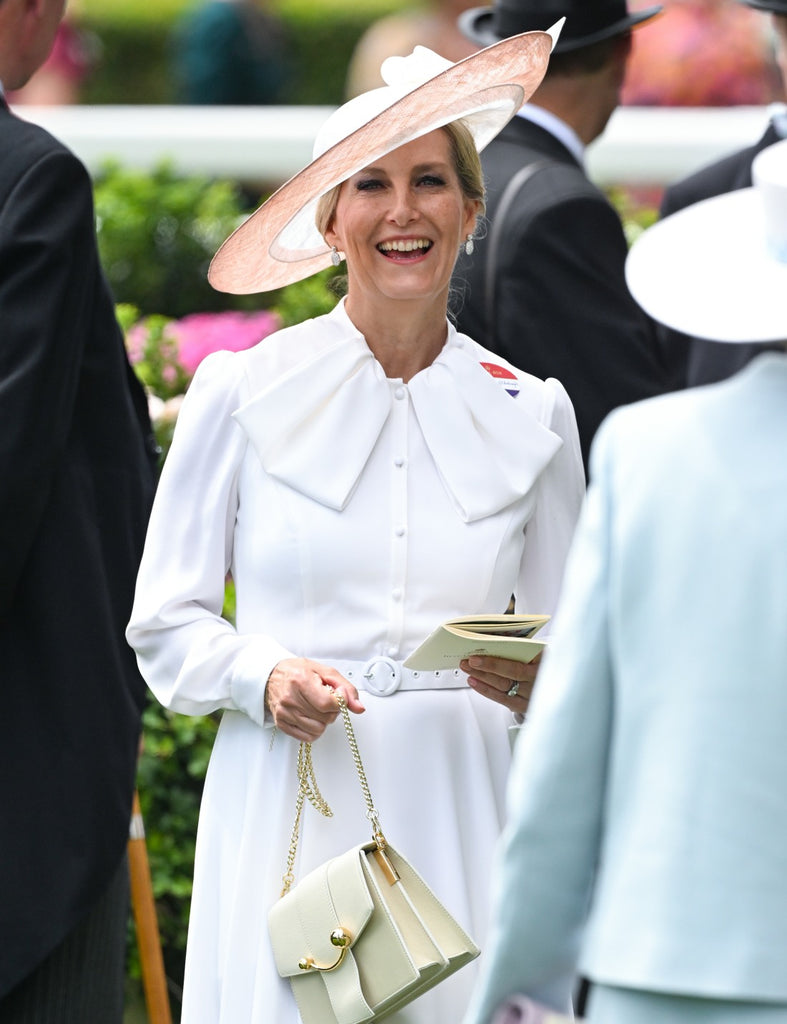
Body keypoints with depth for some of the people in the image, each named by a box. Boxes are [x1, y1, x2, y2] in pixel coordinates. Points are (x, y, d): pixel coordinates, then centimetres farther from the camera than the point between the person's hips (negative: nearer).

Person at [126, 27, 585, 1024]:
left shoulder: (532, 415, 8)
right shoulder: (241, 391, 2)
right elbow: (164, 623, 5)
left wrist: (530, 683, -7)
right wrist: (263, 677, -13)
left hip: (458, 819, 2)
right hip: (288, 818, -2)